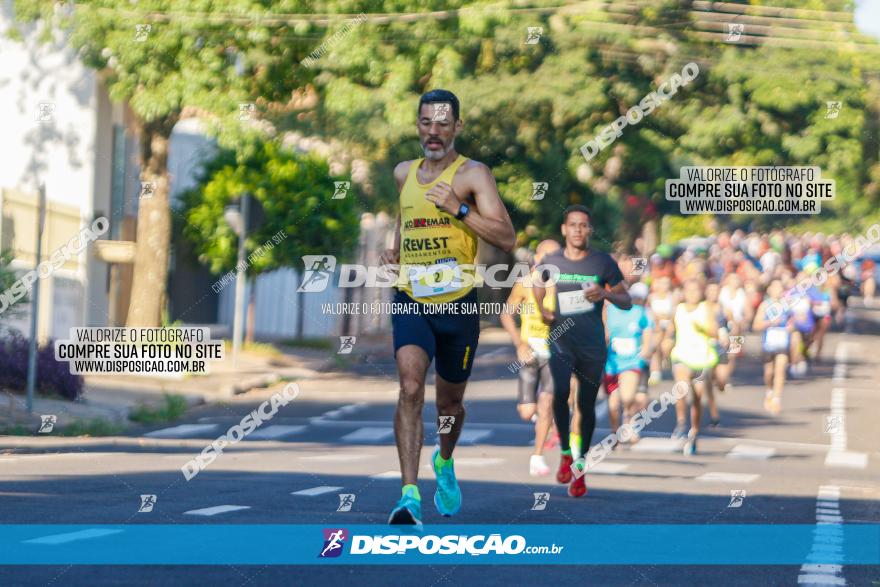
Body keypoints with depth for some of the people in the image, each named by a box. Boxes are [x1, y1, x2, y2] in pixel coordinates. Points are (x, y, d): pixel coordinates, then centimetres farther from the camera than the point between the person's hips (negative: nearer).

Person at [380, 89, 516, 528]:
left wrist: (458, 209, -23)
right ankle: (410, 496, -27)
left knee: (450, 400, 15)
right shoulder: (404, 173, 10)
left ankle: (445, 462, 49)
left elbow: (507, 239, -14)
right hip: (410, 301, 2)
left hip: (458, 304, -2)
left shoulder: (473, 175, -6)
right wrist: (394, 252, 13)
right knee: (410, 388, -21)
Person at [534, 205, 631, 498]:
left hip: (593, 345, 0)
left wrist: (606, 294, -19)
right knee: (560, 391, -25)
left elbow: (626, 302, 2)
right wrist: (543, 311, -3)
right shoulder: (551, 262, 2)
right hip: (561, 340, 0)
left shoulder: (603, 262, -2)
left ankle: (580, 470, 19)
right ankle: (565, 454, -8)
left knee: (587, 405, 6)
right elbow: (538, 292, 18)